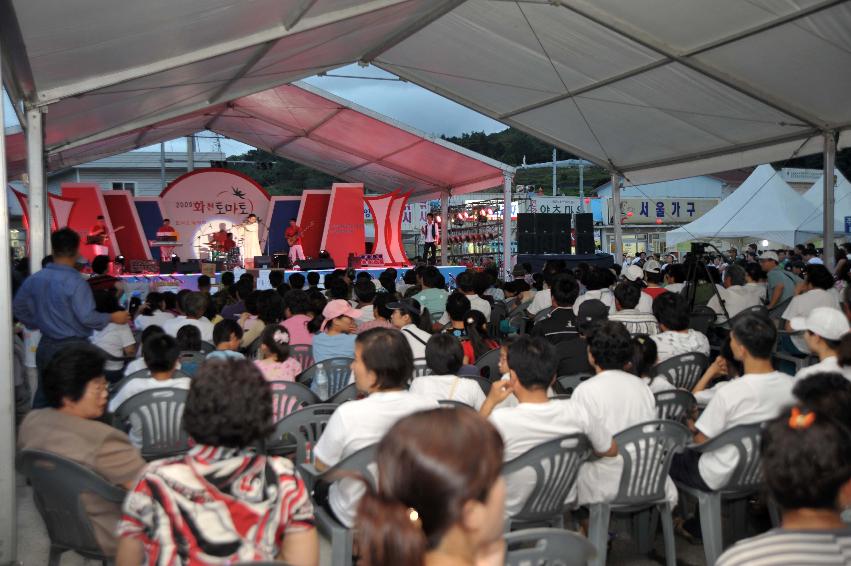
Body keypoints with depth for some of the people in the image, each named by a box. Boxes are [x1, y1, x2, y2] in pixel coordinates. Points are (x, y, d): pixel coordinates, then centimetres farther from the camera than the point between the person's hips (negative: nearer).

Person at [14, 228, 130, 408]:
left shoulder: (34, 279, 3)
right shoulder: (75, 281, -19)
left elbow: (18, 308, 13)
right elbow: (86, 317, -22)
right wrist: (112, 317, -9)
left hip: (46, 345, 7)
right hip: (71, 347, -6)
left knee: (43, 395, 16)